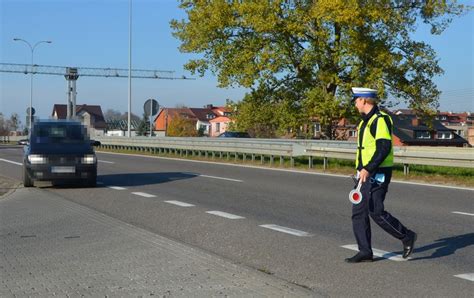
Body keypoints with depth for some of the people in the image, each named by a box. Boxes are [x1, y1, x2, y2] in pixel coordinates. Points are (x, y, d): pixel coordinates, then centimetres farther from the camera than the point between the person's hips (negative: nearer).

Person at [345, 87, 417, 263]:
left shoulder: (380, 119, -14)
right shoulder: (366, 121, 17)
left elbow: (384, 148, -23)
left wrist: (367, 169, -27)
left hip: (378, 174, -10)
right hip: (365, 174, 10)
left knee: (376, 211, -11)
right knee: (358, 212, 6)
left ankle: (407, 237, 6)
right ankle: (365, 252, 10)